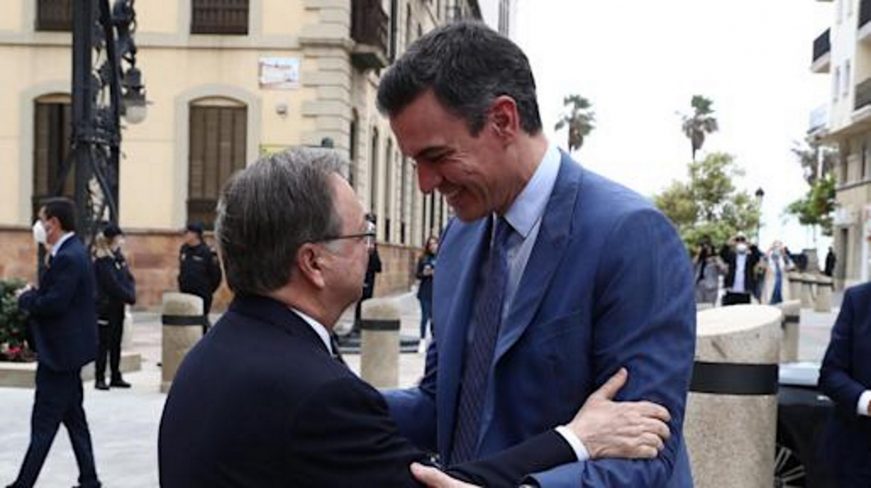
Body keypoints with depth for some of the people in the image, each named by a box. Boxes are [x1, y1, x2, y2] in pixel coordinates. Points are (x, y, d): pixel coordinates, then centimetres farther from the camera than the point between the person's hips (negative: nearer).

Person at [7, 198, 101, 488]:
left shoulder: (68, 258, -20)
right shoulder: (72, 252, 13)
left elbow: (53, 303, -25)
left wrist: (26, 298, -9)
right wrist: (34, 295, 3)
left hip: (61, 349, -10)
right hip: (67, 347, 10)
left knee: (44, 423, -4)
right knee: (73, 418, 15)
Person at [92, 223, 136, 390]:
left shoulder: (118, 256, 10)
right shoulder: (102, 261, -13)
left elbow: (129, 279, 9)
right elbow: (113, 285, -18)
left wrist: (131, 294, -8)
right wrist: (130, 297, -12)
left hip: (118, 307, 8)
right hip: (105, 308, -8)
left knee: (116, 343, 12)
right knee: (104, 343, -2)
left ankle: (116, 377, 19)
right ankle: (100, 378, 4)